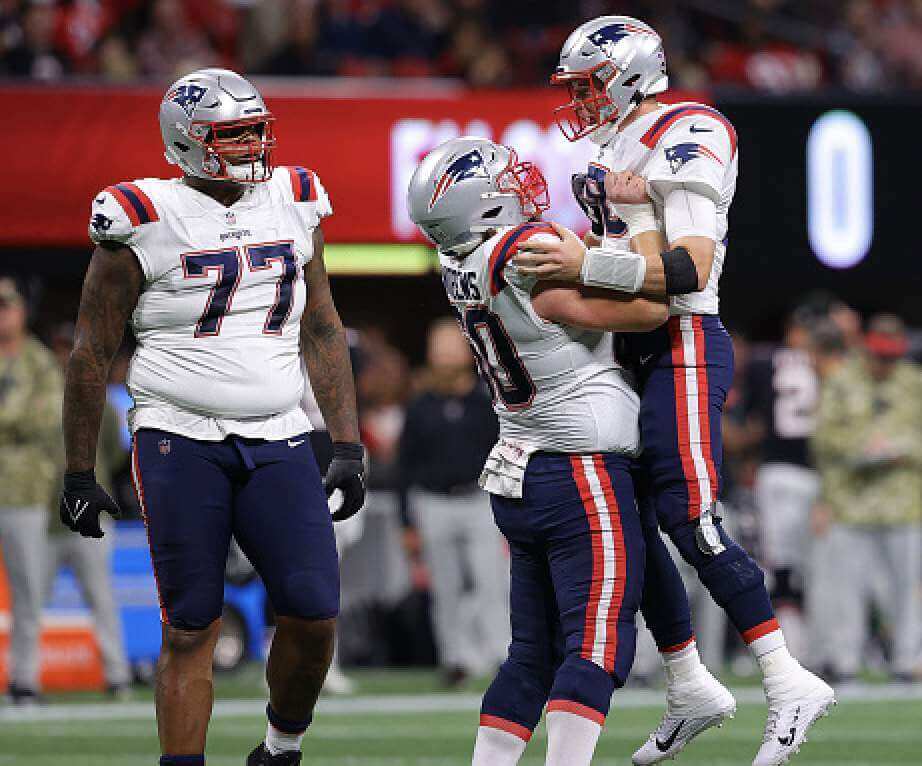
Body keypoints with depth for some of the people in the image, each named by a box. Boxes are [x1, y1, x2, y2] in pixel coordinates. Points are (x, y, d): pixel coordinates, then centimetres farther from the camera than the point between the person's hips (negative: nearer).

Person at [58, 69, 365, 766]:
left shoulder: (293, 205, 10)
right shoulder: (146, 221, -4)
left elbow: (322, 332, 16)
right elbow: (92, 354, 1)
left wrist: (348, 445, 10)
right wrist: (80, 475, 0)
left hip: (278, 444, 4)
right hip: (181, 441, -4)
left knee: (314, 612, -6)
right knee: (191, 627, -3)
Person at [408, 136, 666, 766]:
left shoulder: (463, 267, 2)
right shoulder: (534, 268, -21)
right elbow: (651, 309, -12)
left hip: (519, 478, 8)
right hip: (583, 476, -8)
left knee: (534, 653, 13)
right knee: (596, 646, -10)